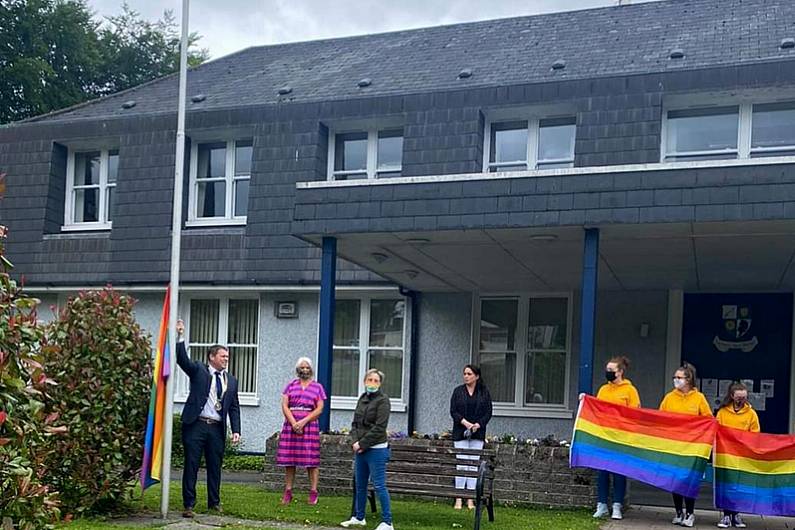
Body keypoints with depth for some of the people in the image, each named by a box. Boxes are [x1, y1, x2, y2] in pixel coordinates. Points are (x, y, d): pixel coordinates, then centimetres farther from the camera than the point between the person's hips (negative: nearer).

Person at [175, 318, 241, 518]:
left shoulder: (231, 381, 14)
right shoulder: (198, 370, 5)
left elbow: (234, 408, 13)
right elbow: (183, 360, -11)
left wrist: (236, 430, 3)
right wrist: (180, 337, -23)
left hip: (217, 428, 4)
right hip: (196, 425, -4)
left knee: (215, 466, 9)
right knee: (191, 465, -1)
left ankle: (214, 502, 22)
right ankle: (189, 505, 4)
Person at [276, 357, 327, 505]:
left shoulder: (317, 387, 9)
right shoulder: (291, 385, 12)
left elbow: (319, 409, 1)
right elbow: (284, 406, 3)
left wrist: (303, 422, -10)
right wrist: (294, 423, -11)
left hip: (310, 426, -1)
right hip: (290, 425, 2)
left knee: (311, 460, -4)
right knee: (289, 460, 1)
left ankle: (313, 493, -1)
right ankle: (288, 493, 6)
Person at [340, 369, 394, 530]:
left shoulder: (382, 400, -9)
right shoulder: (362, 398, 12)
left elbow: (379, 428, -15)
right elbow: (355, 423, 12)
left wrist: (362, 444, -14)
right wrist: (355, 442, -4)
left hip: (376, 450, -7)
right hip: (360, 450, 7)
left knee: (379, 486, -6)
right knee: (360, 485, 16)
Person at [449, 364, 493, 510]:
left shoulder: (484, 392, 6)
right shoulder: (458, 391, 5)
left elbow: (488, 412, 4)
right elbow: (453, 411, 0)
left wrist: (478, 425, -12)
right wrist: (465, 422, -15)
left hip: (477, 434, 1)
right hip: (460, 433, -1)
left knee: (474, 465, 0)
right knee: (461, 465, -4)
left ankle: (470, 499, 5)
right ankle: (458, 498, 0)